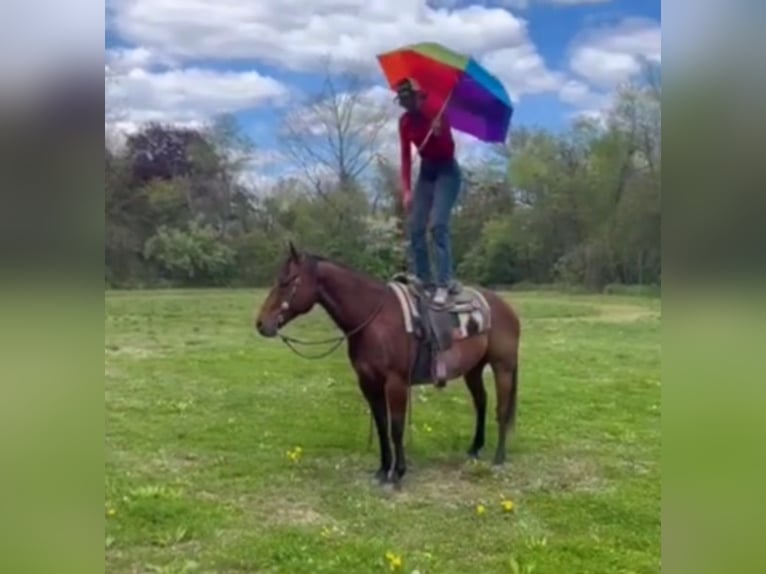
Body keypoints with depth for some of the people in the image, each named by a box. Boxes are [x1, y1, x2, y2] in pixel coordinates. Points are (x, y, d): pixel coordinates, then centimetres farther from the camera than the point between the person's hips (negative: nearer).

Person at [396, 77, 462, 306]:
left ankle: (444, 284, -22)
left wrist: (439, 134, -32)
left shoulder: (436, 112, -16)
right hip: (426, 172, 6)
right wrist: (406, 190, -6)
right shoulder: (404, 122, -1)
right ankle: (424, 281, 8)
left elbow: (449, 150, -13)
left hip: (447, 171, -6)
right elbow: (405, 157, 1)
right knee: (416, 228, 0)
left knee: (438, 225, -20)